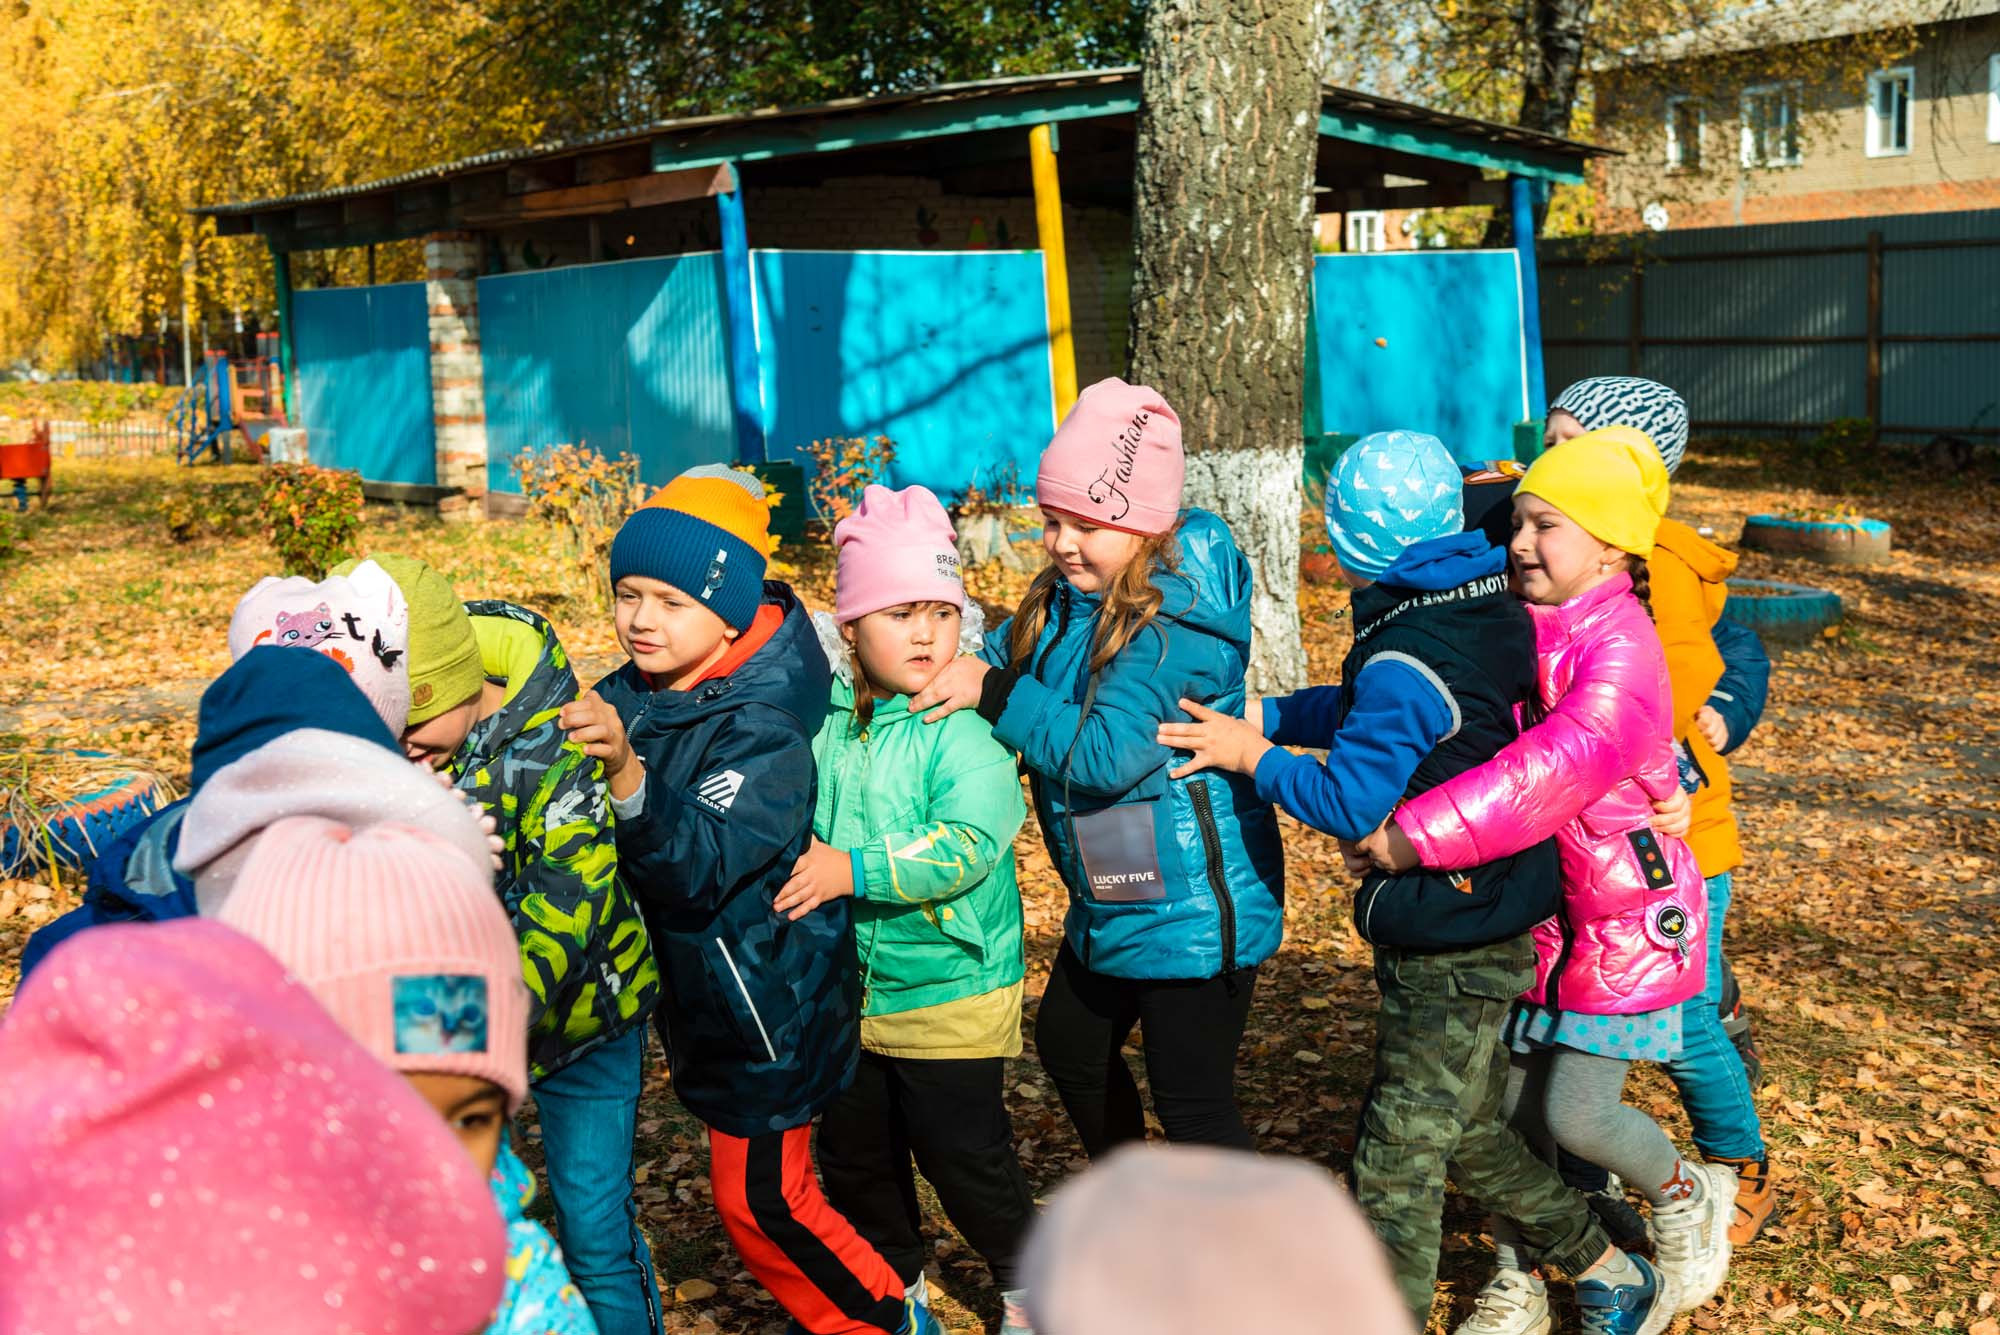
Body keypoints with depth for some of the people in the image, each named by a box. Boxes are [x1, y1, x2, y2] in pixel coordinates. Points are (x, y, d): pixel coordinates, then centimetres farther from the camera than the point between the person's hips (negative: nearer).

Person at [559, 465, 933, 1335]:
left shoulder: (762, 729, -25)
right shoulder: (629, 699, -3)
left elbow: (705, 864, -37)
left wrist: (626, 771, -52)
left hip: (769, 1003, -8)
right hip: (700, 995, 8)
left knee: (757, 1196, 1)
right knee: (753, 1180, 21)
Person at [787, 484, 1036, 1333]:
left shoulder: (964, 729, -17)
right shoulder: (824, 722, -1)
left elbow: (969, 843, -29)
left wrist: (856, 869, -32)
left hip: (948, 991, -6)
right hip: (843, 990, 6)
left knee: (963, 1153, 4)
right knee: (853, 1154, 19)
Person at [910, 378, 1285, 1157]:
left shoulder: (1178, 622, -25)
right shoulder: (1064, 599, 2)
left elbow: (1106, 752, -30)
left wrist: (993, 695, -26)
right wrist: (956, 667, -10)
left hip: (1190, 910, -11)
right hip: (1110, 907, 11)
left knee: (1192, 1104, -3)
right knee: (1068, 1047, 28)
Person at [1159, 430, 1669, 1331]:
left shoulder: (1406, 662, -24)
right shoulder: (1488, 610, 5)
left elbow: (1350, 804, -25)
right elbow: (1367, 716, 15)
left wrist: (1252, 756, -13)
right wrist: (1263, 715, 8)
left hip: (1447, 946, -10)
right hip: (1494, 922, 10)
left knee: (1397, 1156, 1)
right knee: (1468, 1130, 24)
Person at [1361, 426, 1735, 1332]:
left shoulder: (1620, 648, -22)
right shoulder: (1525, 630, 4)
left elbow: (1554, 770, -35)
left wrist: (1419, 835, -36)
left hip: (1623, 913, -7)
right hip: (1537, 909, 7)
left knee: (1576, 1114, -9)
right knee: (1505, 1105, 8)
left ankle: (1686, 1198, 24)